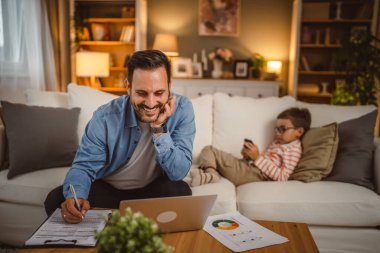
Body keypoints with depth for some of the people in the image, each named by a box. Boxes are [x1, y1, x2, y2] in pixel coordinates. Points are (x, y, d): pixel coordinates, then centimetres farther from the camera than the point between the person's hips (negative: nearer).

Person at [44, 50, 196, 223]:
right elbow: (84, 166, -15)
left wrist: (158, 128, -35)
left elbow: (178, 173, -24)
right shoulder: (105, 118, -21)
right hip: (106, 189, 1)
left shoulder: (182, 109, -21)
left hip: (154, 189, 0)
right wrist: (76, 197, -37)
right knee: (56, 199, -21)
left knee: (180, 191, -31)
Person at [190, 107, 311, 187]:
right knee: (208, 149, 4)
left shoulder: (294, 149, -6)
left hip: (256, 175, -10)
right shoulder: (277, 142, 23)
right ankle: (211, 173, -21)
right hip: (249, 167, 10)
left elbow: (282, 177, -18)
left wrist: (257, 157, -18)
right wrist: (248, 156, 2)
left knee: (211, 152, -16)